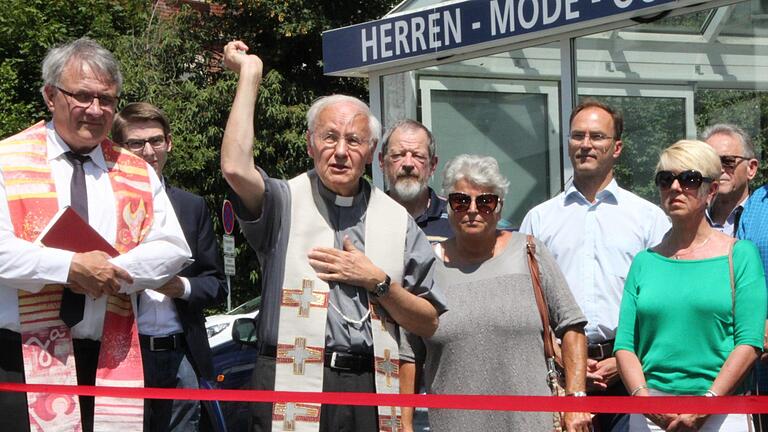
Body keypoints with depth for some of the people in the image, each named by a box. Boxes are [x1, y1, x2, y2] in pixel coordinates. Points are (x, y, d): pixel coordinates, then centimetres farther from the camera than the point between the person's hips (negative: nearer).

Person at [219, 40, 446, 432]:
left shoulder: (396, 220, 14)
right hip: (293, 386, -3)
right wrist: (249, 73, -8)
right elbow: (235, 168, -17)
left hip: (371, 387, 3)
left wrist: (377, 281, -3)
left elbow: (428, 323, 14)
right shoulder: (287, 202, 6)